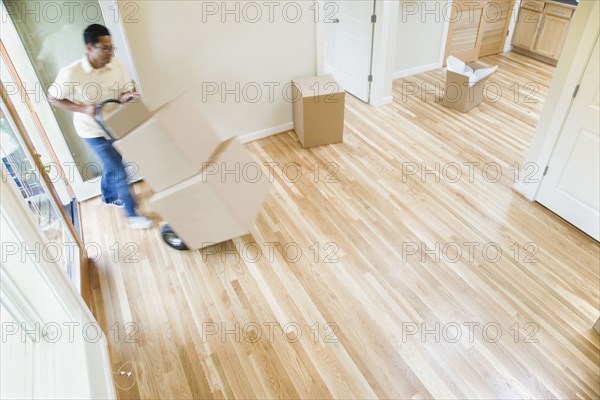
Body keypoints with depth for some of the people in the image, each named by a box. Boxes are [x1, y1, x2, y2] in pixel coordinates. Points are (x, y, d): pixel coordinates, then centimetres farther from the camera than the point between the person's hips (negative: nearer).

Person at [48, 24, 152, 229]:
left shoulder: (116, 65, -13)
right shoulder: (71, 73, -24)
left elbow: (127, 90, -3)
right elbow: (52, 98, -13)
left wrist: (126, 97, -27)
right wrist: (83, 109, -26)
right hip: (93, 130, -5)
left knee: (111, 164, 24)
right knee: (118, 171, -5)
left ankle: (109, 196, 50)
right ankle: (132, 215, 8)